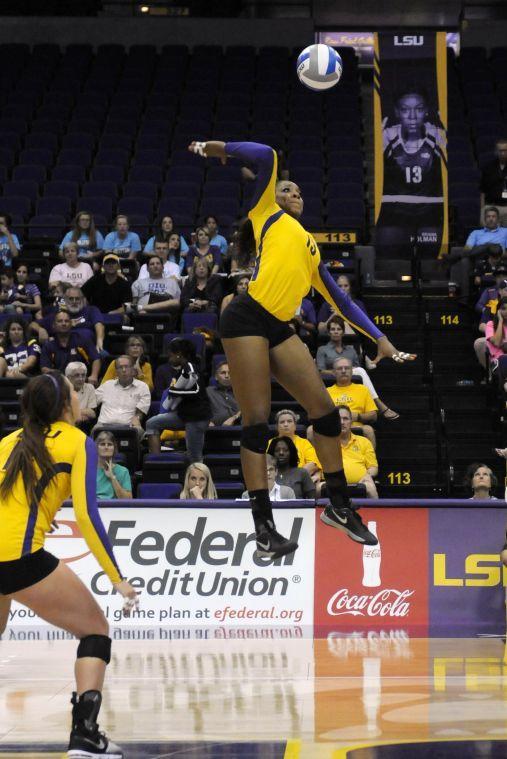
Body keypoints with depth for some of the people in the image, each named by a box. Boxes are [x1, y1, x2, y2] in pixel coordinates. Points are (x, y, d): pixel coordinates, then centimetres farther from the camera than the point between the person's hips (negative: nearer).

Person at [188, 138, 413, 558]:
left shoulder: (312, 249, 27)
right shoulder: (268, 214, 10)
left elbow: (341, 301, 27)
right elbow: (266, 156, -1)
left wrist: (380, 339, 23)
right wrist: (217, 149, 3)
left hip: (279, 329, 7)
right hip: (247, 319, -7)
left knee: (325, 409, 2)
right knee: (257, 423, -8)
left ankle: (339, 506, 16)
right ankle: (263, 526, -6)